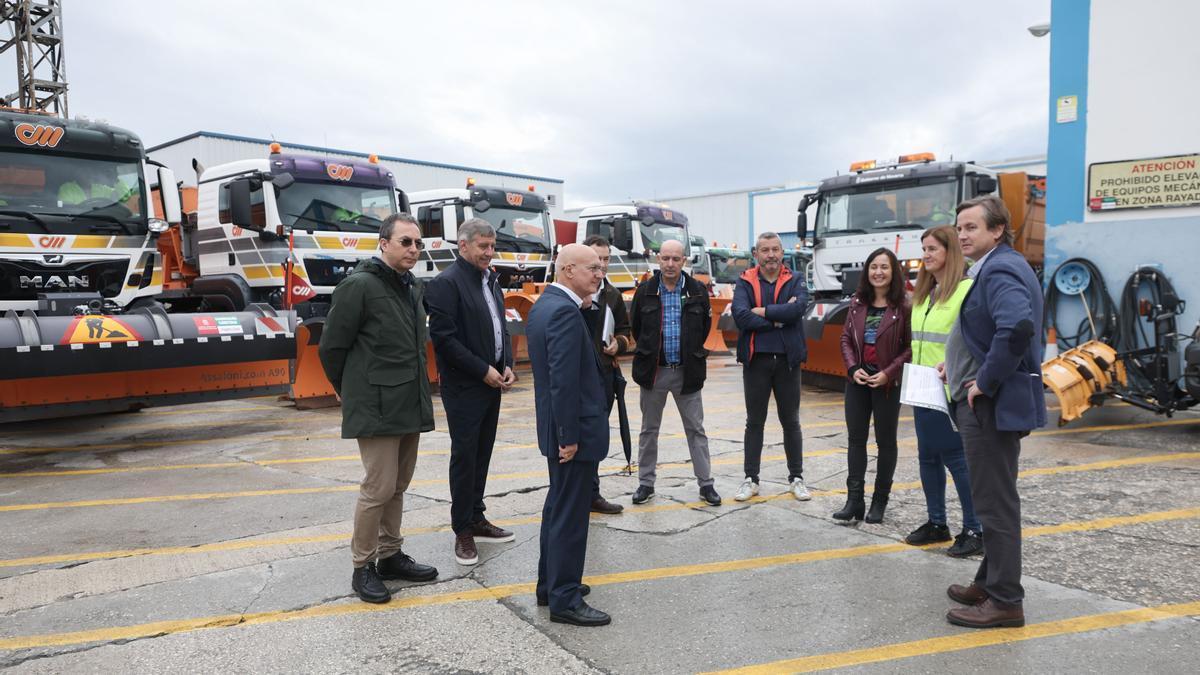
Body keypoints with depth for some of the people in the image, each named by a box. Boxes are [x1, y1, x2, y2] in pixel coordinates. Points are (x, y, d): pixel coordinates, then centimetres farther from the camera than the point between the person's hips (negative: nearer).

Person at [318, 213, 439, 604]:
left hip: (410, 405, 8)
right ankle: (362, 567, 13)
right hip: (376, 407, -8)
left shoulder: (412, 286, 12)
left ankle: (389, 555, 29)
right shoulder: (359, 285, -12)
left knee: (398, 486, 15)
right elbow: (331, 346, -8)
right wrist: (349, 391, 4)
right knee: (379, 488, -3)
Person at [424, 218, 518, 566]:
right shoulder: (447, 283, -13)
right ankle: (463, 531, 13)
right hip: (463, 388, -7)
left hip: (491, 383, 7)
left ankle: (476, 518, 28)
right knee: (464, 456, 1)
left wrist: (507, 366, 2)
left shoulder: (490, 281, 12)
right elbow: (444, 338, -18)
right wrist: (484, 370, -17)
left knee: (482, 454, 14)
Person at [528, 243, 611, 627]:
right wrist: (570, 435, -21)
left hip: (560, 429, 10)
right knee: (570, 516, 0)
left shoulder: (544, 305, 10)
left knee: (558, 508, 20)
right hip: (575, 431, -10)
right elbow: (564, 380, -25)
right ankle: (565, 600, 12)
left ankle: (551, 584, 33)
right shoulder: (565, 312, -21)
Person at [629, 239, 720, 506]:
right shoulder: (645, 291, -2)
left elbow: (705, 326, 11)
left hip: (687, 371, 0)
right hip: (653, 371, 0)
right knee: (649, 430, 10)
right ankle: (645, 482, 21)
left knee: (696, 429, 6)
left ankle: (705, 483, 15)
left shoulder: (697, 291, -2)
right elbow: (635, 326, 9)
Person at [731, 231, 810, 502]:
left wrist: (763, 311, -16)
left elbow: (798, 308, -18)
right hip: (756, 360, -1)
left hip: (787, 360, 1)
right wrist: (779, 317, -15)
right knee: (754, 423, 9)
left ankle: (796, 478, 25)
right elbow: (741, 316, -17)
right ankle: (751, 479, 20)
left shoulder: (795, 281, 4)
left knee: (791, 422, 12)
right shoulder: (745, 282, 1)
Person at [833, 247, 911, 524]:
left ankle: (879, 501, 18)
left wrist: (888, 373, -17)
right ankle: (854, 500, 10)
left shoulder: (903, 306, -7)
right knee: (856, 438, 5)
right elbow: (846, 339, 7)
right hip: (858, 380, 4)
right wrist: (853, 368, -7)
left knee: (885, 441, 8)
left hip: (887, 382, -4)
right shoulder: (858, 303, 7)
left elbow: (910, 347, -8)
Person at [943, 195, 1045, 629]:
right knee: (993, 498, 18)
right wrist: (962, 365, 14)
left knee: (995, 502, -3)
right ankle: (991, 582, 30)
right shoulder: (993, 267, 16)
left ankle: (1005, 601, 8)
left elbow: (1017, 328, -33)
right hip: (989, 402, 11)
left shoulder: (1000, 269, -17)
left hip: (993, 404, -11)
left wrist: (985, 382, -24)